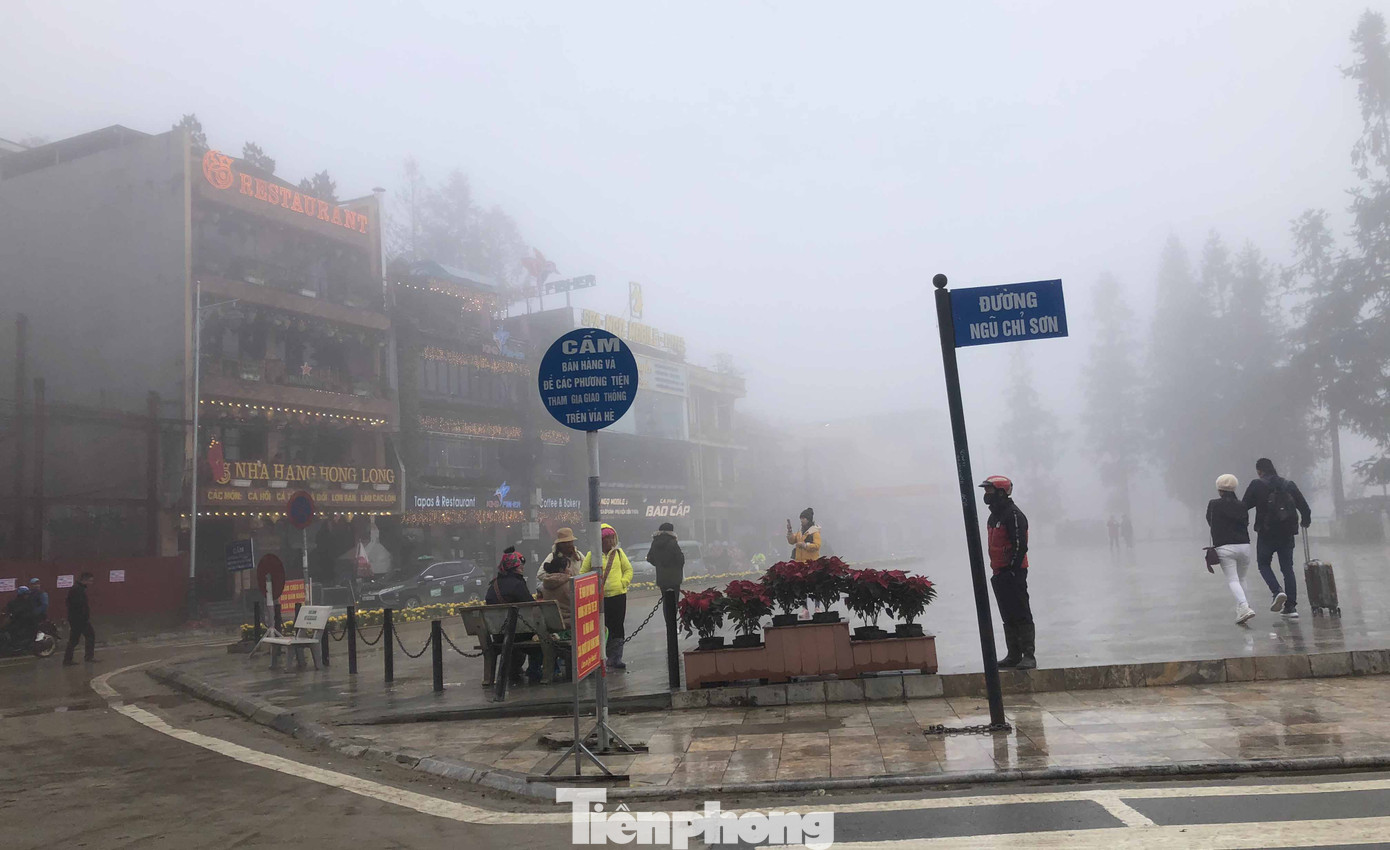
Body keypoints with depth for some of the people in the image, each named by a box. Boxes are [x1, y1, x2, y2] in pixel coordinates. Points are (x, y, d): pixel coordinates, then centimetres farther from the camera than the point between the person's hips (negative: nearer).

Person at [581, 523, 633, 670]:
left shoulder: (618, 552, 8)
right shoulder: (592, 555, 1)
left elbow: (628, 570, 12)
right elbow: (583, 573, 5)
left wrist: (623, 583, -2)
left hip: (618, 595, 2)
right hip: (599, 597, -2)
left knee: (617, 627, 2)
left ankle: (616, 657, 8)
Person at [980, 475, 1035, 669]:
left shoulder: (1014, 515, -12)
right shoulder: (993, 517, 18)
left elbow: (1020, 545, -18)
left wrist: (1012, 570, -20)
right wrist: (997, 571, 17)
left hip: (1014, 573, -10)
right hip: (1000, 575, 10)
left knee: (1021, 615, -7)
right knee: (1007, 617, 12)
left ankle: (1028, 656, -4)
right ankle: (1014, 655, 18)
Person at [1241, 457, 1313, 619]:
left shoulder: (1257, 485, -6)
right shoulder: (1289, 484, 7)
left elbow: (1244, 507, -7)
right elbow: (1304, 507, 8)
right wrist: (1306, 521, 26)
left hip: (1266, 533, -4)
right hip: (1287, 533, 4)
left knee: (1263, 564, 12)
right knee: (1287, 568, 8)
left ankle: (1277, 591, -13)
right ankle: (1291, 607, 5)